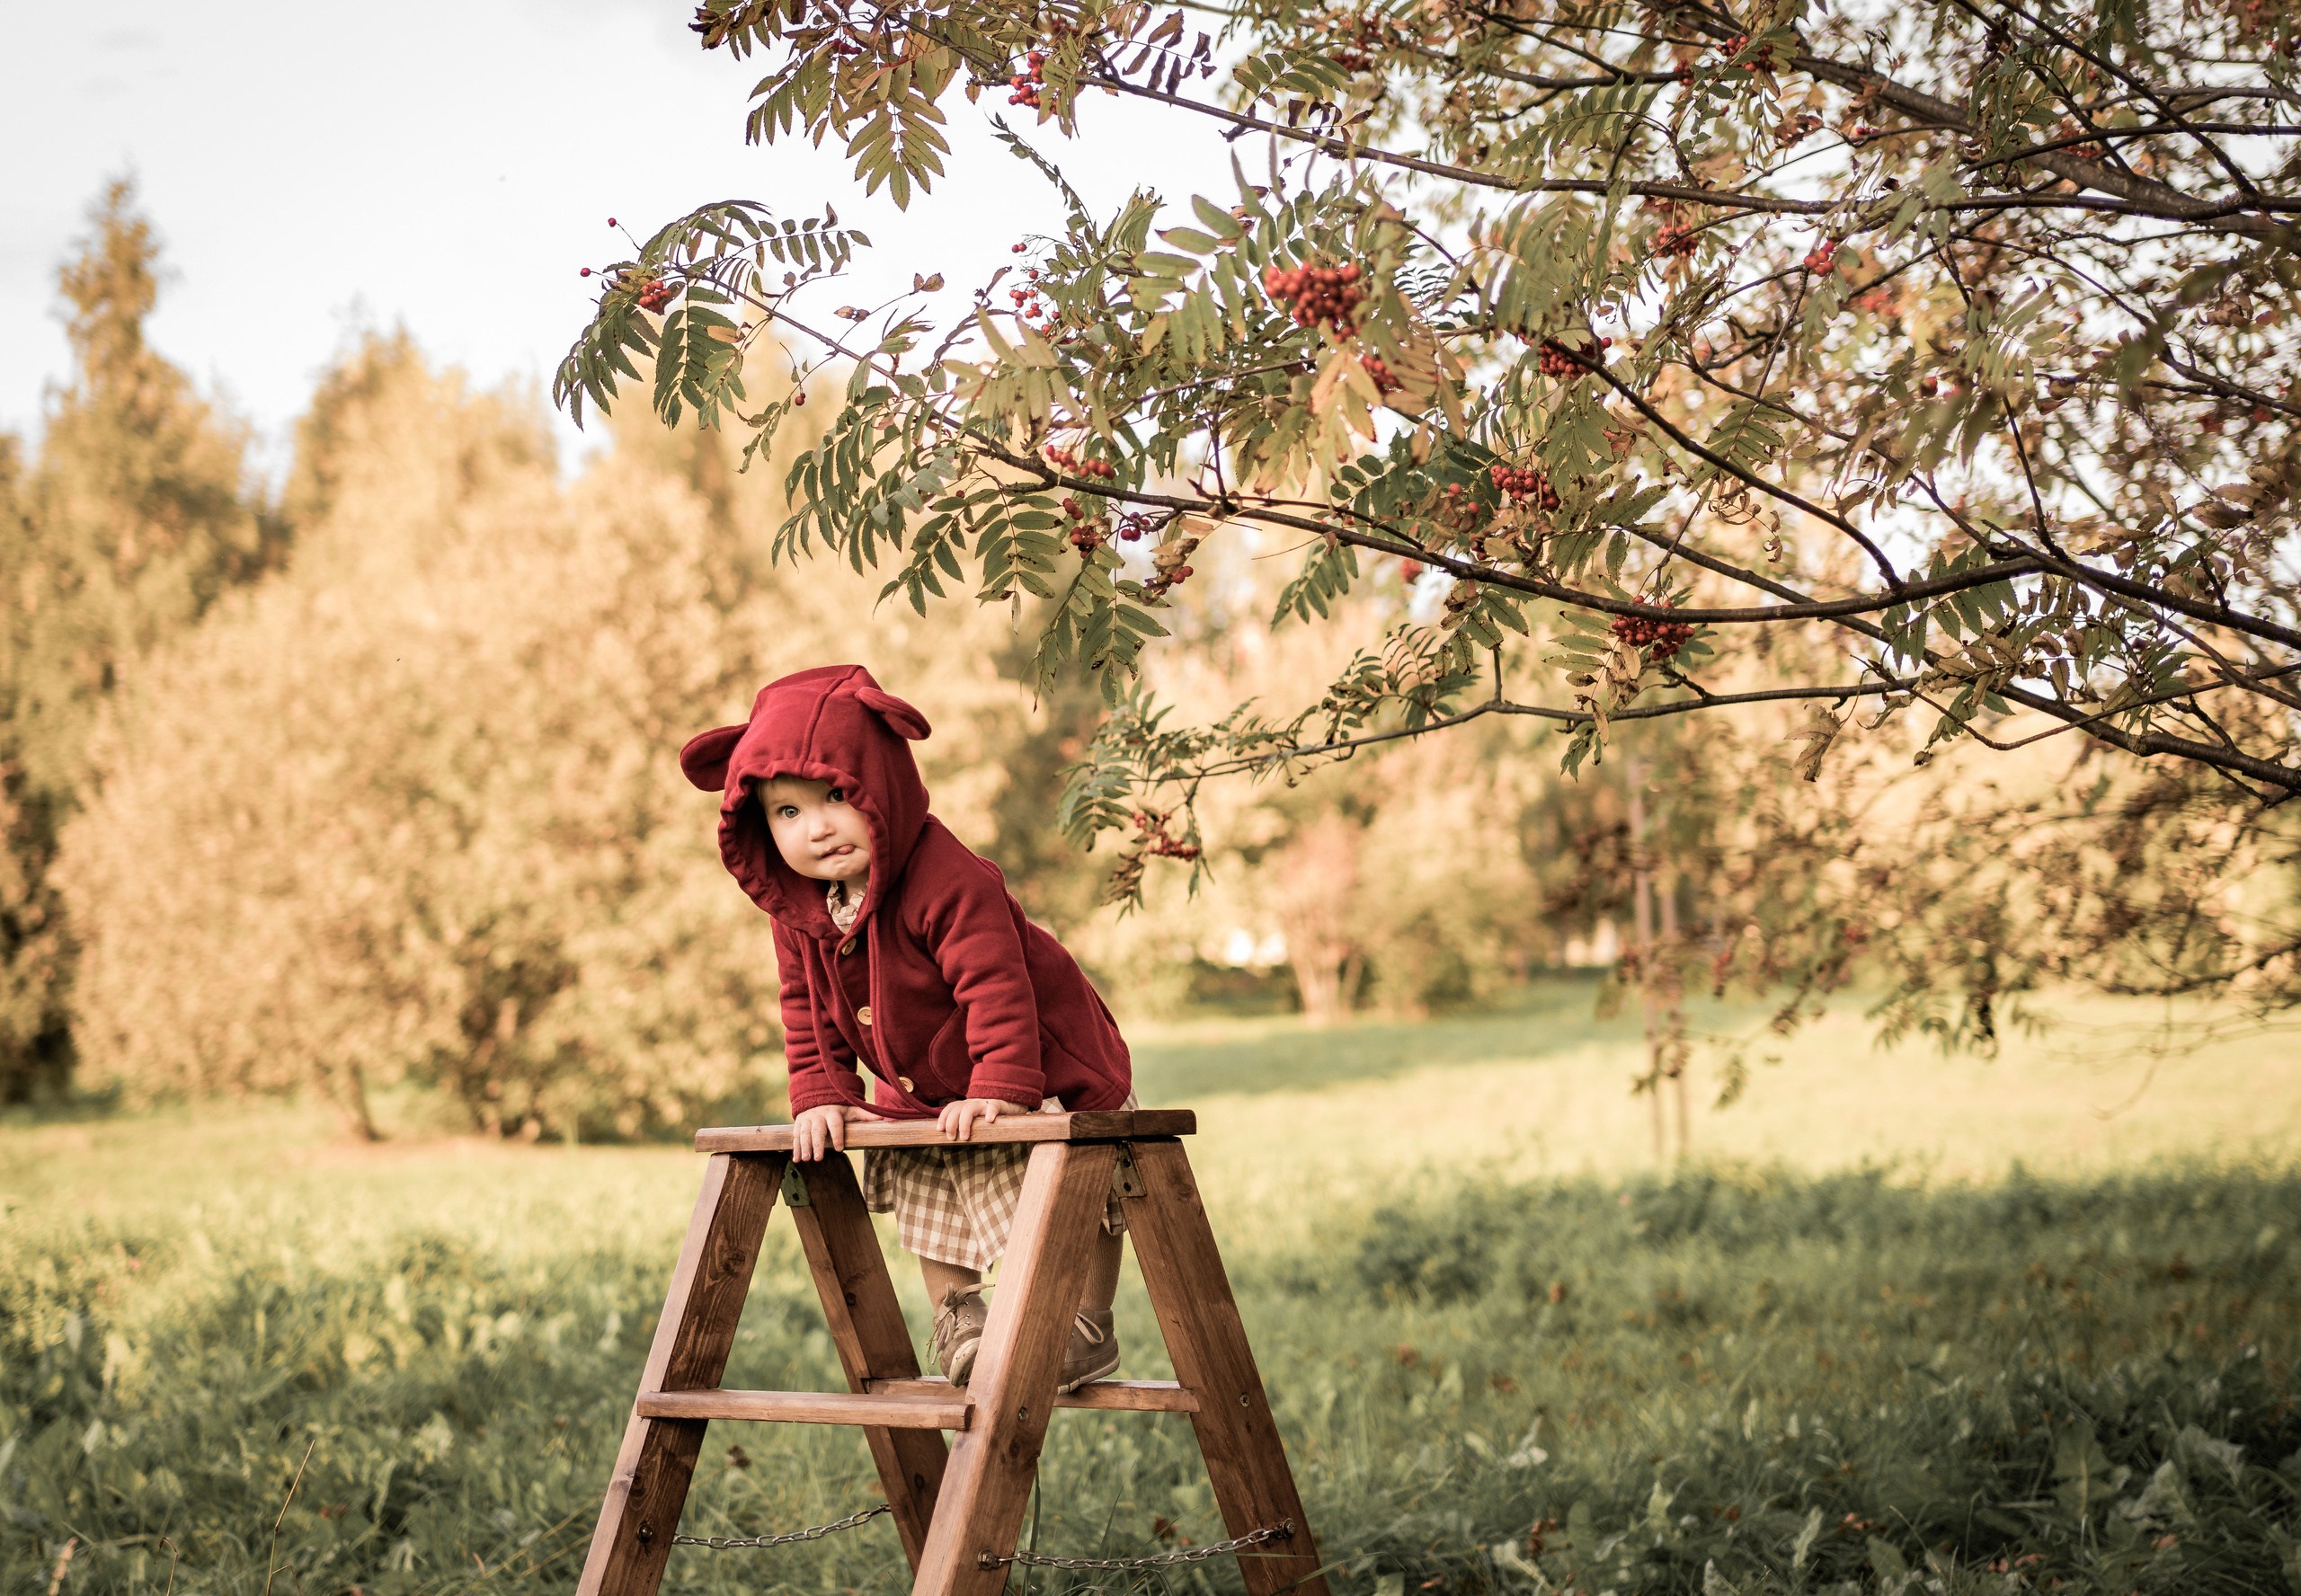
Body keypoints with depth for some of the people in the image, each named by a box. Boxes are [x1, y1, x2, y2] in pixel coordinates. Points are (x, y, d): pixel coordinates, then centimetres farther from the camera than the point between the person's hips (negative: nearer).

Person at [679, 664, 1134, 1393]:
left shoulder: (950, 881, -35)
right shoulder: (797, 909, -9)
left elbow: (997, 988, -36)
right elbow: (808, 1009, 2)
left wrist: (999, 1090, -40)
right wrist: (822, 1096, -7)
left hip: (1049, 1077, -7)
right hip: (920, 1097, 7)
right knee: (924, 1196, 18)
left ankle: (1087, 1326, 19)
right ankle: (956, 1314, 37)